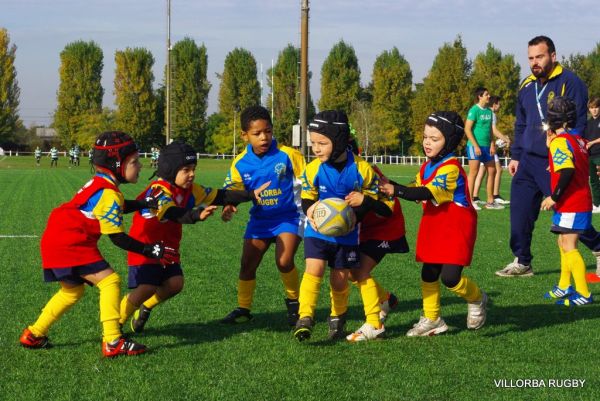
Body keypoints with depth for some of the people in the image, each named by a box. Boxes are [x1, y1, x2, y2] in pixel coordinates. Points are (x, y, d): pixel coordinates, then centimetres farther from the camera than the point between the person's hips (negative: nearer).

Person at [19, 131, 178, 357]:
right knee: (109, 281, -11)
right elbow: (117, 238, -16)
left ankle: (33, 335, 30)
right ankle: (113, 342, -14)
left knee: (73, 290, 23)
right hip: (70, 245, -10)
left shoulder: (99, 183, 11)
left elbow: (115, 208, 27)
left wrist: (144, 203, 14)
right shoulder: (109, 194, -17)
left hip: (55, 242, 10)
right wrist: (150, 250, -12)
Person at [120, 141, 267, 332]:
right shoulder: (158, 191, -24)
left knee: (175, 283, -7)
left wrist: (251, 194, -7)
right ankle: (114, 323, 1)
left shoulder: (189, 190, 0)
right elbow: (174, 213, -42)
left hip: (168, 248, 8)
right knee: (147, 287, -17)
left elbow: (219, 196, 0)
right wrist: (197, 214, -61)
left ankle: (144, 309, 18)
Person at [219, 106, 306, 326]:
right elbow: (232, 190, -5)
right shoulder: (240, 163, -6)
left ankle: (294, 301, 6)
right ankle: (243, 309, 21)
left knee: (284, 261, -21)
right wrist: (228, 207, -26)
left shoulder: (288, 155, -15)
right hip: (260, 219, 4)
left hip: (289, 216, -4)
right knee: (247, 265, 4)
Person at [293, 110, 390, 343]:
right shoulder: (313, 170, -11)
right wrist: (311, 212, -24)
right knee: (314, 268, -18)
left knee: (340, 278, 8)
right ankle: (305, 318, -18)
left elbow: (372, 201, -2)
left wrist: (362, 202, -23)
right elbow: (307, 201, -2)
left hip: (346, 233, 0)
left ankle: (337, 319, 32)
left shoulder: (361, 169, -12)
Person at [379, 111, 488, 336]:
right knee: (428, 274, 10)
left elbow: (427, 193, -31)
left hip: (456, 229, -8)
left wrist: (396, 190, -39)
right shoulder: (427, 166, 8)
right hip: (433, 227, 8)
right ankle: (431, 319, 24)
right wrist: (390, 186, -1)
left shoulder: (450, 168, -21)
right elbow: (419, 192, 12)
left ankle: (477, 300, 17)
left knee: (450, 277, -13)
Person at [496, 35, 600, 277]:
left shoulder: (569, 83, -10)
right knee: (520, 212, 2)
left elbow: (577, 125, -14)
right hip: (528, 161, 6)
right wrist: (515, 156, 16)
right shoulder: (527, 86, 12)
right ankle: (522, 262, 12)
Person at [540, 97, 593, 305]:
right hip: (581, 201, 10)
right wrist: (550, 145, 13)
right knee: (564, 244, 19)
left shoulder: (560, 141, -15)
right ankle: (564, 287, 29)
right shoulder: (578, 140, 12)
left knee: (569, 246, -6)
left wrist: (554, 197, -19)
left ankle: (583, 294, -6)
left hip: (571, 205, -10)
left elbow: (567, 171, -28)